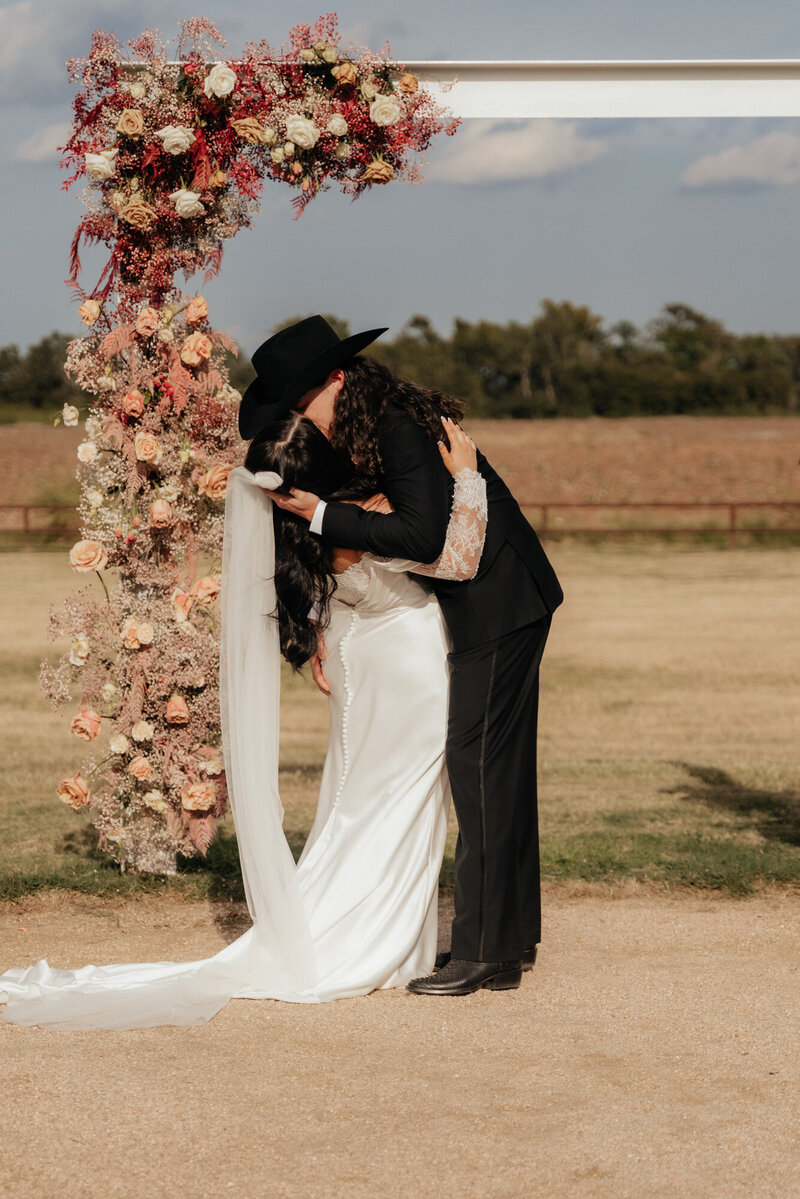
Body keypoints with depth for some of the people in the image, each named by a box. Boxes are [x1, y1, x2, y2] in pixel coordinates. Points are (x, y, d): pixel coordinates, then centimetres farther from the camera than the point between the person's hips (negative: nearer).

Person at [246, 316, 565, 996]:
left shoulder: (401, 429, -20)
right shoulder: (364, 436, 10)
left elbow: (422, 536, -29)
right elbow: (362, 552, 18)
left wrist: (320, 514, -24)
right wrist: (328, 633, 12)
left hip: (500, 602, -10)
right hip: (487, 604, 10)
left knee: (480, 766, -8)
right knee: (498, 767, 14)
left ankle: (484, 952, -4)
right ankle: (511, 937, 23)